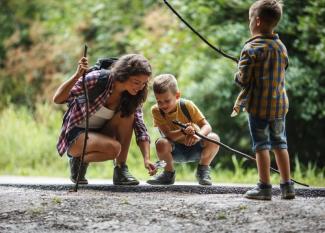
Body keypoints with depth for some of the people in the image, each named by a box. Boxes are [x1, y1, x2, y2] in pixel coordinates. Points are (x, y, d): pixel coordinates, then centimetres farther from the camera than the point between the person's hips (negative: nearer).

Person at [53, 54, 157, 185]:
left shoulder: (131, 98, -8)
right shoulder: (97, 79, -23)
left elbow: (140, 129, -10)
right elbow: (57, 99, -28)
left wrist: (147, 159, -26)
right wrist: (77, 75, -43)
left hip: (100, 134, 5)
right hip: (75, 134, -5)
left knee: (128, 114, -22)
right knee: (113, 147, -33)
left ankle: (121, 170, -13)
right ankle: (78, 160, -4)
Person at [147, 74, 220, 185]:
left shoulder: (187, 105, -18)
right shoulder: (156, 110, -18)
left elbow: (206, 126, -21)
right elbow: (168, 134, -26)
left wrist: (198, 136, -45)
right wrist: (183, 132, -48)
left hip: (194, 148, 0)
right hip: (175, 151, 0)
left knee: (214, 138, -28)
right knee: (161, 144, -34)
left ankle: (203, 171, -1)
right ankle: (169, 173, -2)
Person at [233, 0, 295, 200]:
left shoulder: (252, 48, -13)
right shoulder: (281, 47, 9)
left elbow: (243, 79, -16)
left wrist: (237, 75, 8)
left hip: (259, 105, -6)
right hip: (280, 103, 6)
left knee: (261, 144, 0)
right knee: (280, 143, 14)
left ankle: (265, 187, 0)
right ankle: (287, 186, 14)